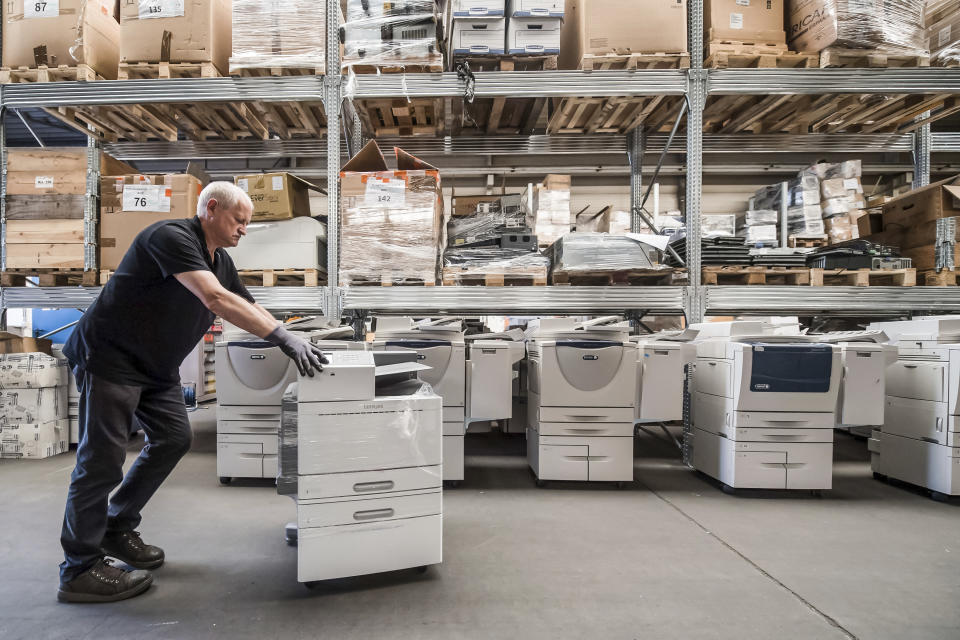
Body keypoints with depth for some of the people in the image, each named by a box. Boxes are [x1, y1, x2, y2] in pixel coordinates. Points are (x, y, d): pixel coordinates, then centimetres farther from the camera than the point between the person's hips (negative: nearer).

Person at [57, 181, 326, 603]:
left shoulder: (220, 262, 8)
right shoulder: (172, 237, -21)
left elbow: (249, 308, 13)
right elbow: (216, 300, -33)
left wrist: (296, 343, 1)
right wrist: (283, 337, -34)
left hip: (157, 366, 9)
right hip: (109, 356, -9)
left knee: (173, 439, 8)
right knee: (103, 458, -7)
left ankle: (117, 528, 24)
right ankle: (79, 571, 6)